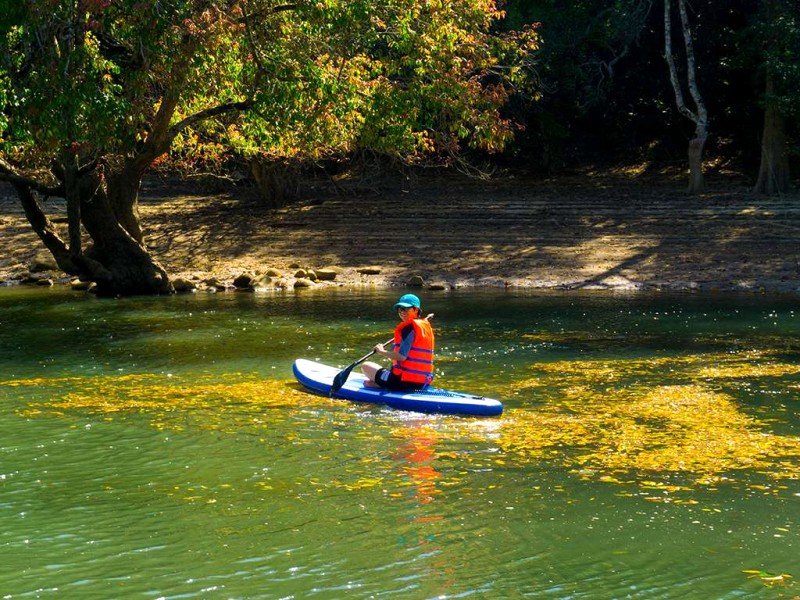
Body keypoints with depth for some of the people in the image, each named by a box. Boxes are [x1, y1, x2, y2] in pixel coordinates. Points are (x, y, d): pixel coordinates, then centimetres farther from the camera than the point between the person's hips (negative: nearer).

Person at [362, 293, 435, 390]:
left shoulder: (409, 327, -14)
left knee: (366, 366, 7)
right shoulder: (426, 326, 14)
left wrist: (382, 351, -7)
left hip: (405, 381, -10)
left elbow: (402, 356, -20)